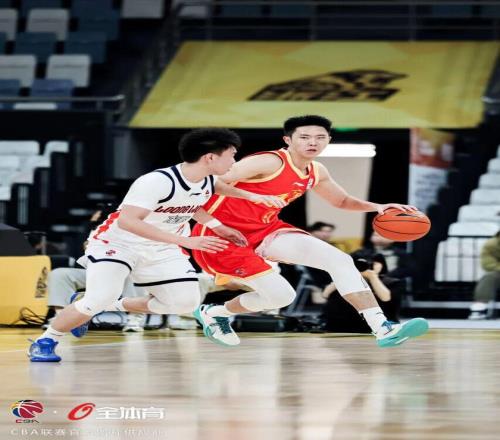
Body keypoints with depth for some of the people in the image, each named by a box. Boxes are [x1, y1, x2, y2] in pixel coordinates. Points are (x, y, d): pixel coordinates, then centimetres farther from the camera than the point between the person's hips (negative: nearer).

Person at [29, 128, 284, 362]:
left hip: (160, 249, 8)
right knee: (99, 300, -25)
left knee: (186, 302, -4)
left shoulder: (209, 182, -7)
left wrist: (216, 226, 3)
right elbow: (127, 221, -39)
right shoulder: (157, 182, -32)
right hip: (117, 243, -8)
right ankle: (45, 342, -1)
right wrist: (184, 241, -43)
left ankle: (116, 306, 15)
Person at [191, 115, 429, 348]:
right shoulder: (269, 163, -24)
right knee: (281, 296, -11)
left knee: (339, 260, -8)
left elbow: (342, 201, 22)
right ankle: (213, 313, 16)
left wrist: (376, 207, 4)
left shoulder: (316, 173, 3)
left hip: (265, 230, 8)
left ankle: (383, 329, -11)